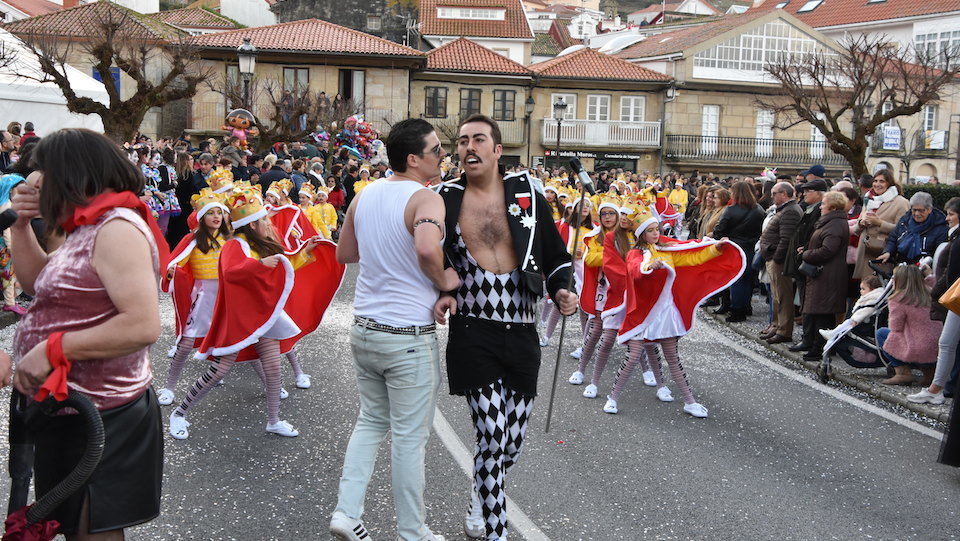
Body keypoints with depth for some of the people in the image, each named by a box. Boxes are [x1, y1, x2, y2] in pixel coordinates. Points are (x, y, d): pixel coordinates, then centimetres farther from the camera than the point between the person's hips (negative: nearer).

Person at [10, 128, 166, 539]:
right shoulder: (90, 228, 11)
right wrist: (21, 224, 5)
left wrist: (52, 350, -26)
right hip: (69, 409, 10)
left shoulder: (118, 228, -20)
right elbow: (38, 281, 18)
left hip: (96, 418, -10)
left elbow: (143, 325, -30)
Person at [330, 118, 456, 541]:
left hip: (365, 328, 7)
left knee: (371, 421, 22)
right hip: (408, 337, -7)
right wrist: (443, 280, -19)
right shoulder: (426, 199, -17)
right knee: (409, 438, 6)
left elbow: (344, 253, 18)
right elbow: (427, 248, -37)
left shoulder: (366, 195, 6)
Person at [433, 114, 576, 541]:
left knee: (513, 441, 11)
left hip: (522, 333, 2)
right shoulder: (446, 199, 2)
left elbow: (556, 255, 12)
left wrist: (561, 288, -7)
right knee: (493, 436, -10)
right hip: (473, 333, -2)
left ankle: (479, 496, 40)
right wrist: (442, 293, -7)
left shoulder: (526, 194, 4)